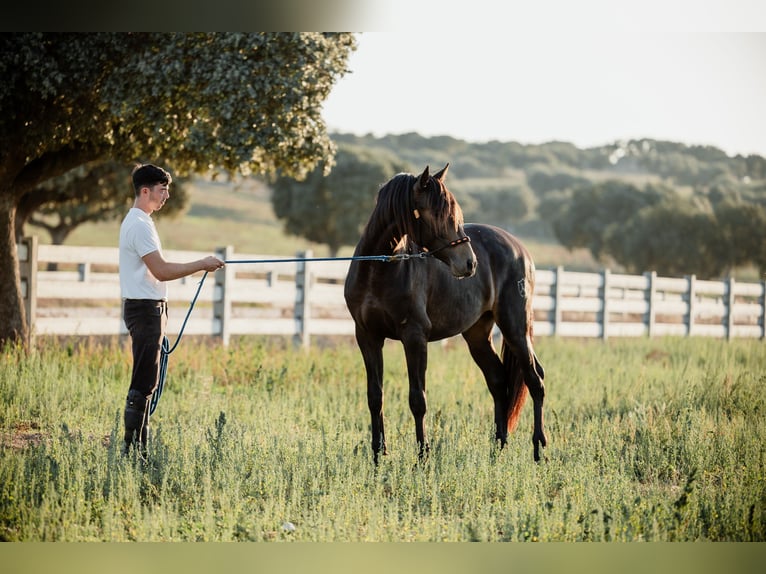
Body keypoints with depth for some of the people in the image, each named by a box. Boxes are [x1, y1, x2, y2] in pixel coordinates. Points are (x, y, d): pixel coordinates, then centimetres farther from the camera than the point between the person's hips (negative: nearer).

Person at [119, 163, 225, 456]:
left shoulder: (137, 221, 17)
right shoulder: (140, 225, -16)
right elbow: (161, 271, -21)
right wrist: (201, 265, -16)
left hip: (150, 308, 11)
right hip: (145, 308, -11)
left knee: (146, 382, 12)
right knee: (143, 383, -11)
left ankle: (140, 446, 15)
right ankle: (132, 448, -10)